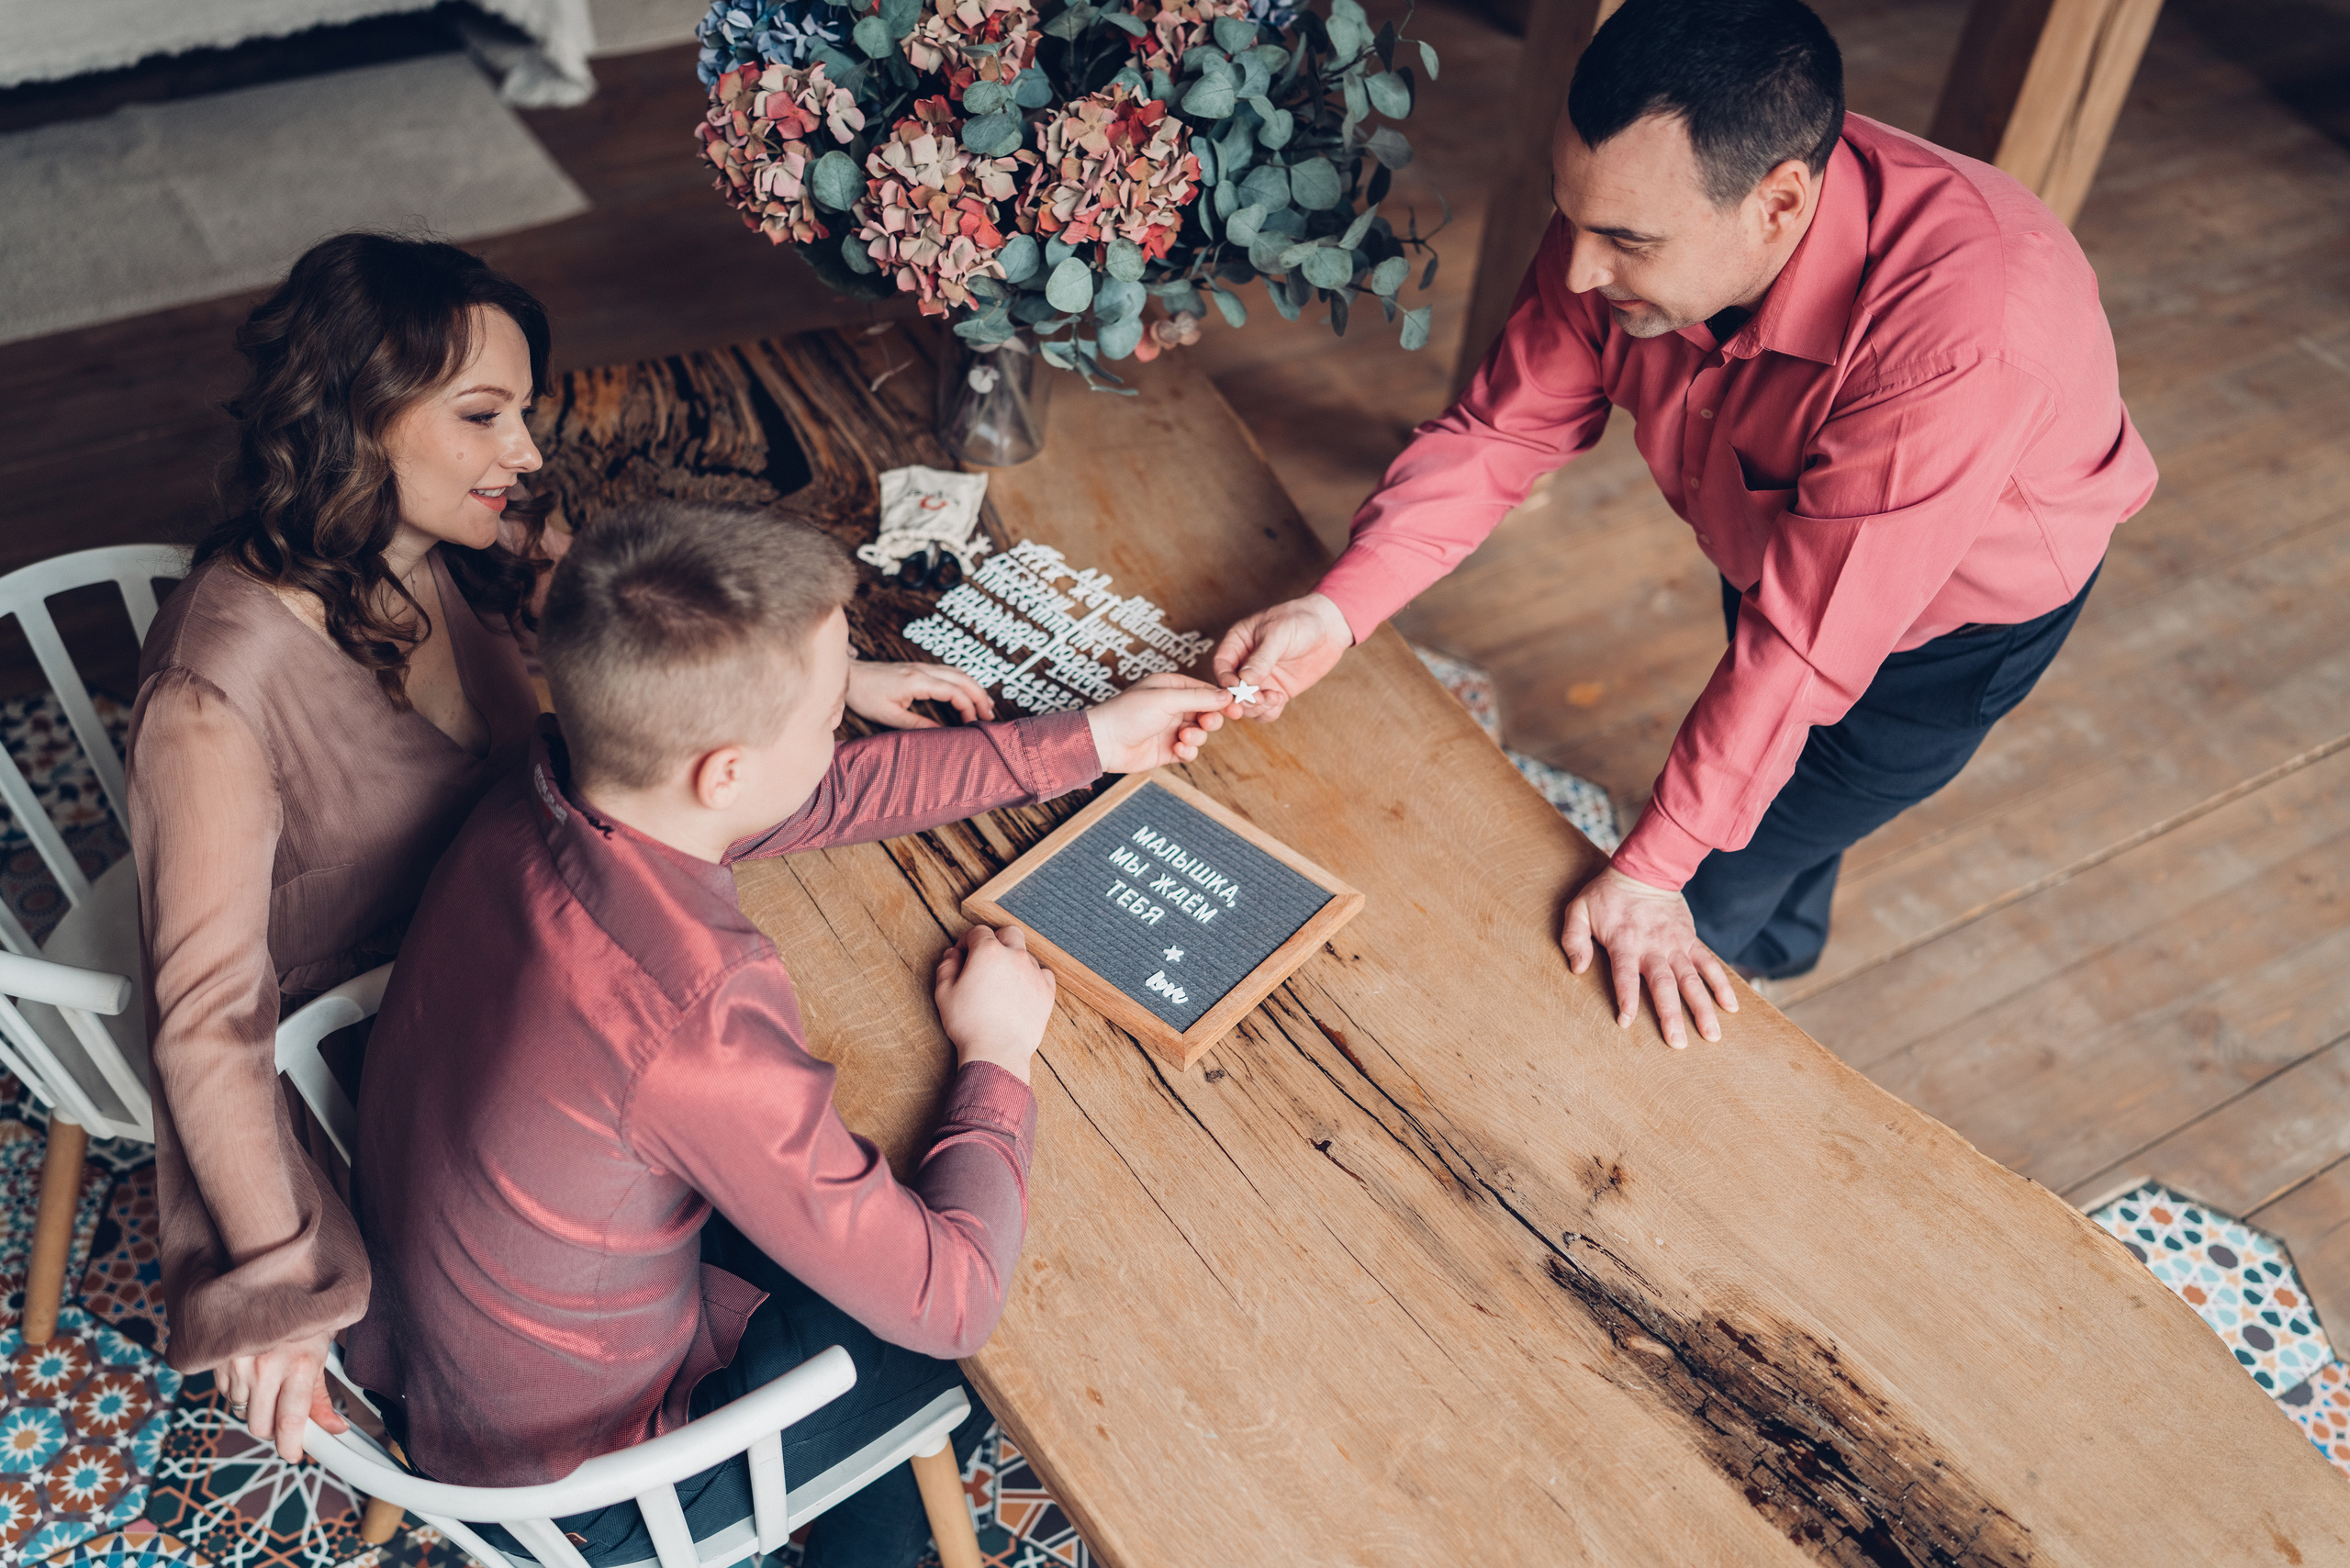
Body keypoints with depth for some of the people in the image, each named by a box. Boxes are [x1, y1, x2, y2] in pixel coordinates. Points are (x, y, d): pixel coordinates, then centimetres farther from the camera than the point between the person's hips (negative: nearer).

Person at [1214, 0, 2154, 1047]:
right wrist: (1337, 609, -32)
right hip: (1771, 536, 6)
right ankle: (1779, 945, 62)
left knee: (1698, 899, 1)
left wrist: (1648, 872, -32)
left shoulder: (1960, 338, -45)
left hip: (1957, 612, -5)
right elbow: (1504, 428, -19)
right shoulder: (1632, 214, -28)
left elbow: (1806, 638, -39)